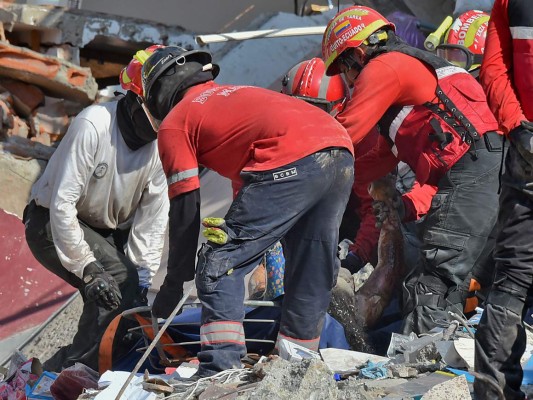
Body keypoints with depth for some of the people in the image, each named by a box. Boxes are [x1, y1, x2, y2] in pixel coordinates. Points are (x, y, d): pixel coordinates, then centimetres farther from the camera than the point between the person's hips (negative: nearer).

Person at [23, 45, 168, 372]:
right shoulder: (94, 126, -29)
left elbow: (152, 217, -11)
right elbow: (62, 203, -29)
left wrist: (143, 279, -18)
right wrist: (88, 270, -32)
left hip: (111, 229, 7)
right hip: (52, 223, -6)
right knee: (118, 280, -26)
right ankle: (67, 372, -17)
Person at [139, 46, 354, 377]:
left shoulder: (174, 122, 15)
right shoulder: (233, 93, 37)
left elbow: (186, 207, 11)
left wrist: (175, 280, 19)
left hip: (291, 163, -8)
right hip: (343, 152, 8)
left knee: (220, 265, 0)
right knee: (313, 273, 18)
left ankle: (222, 370, -8)